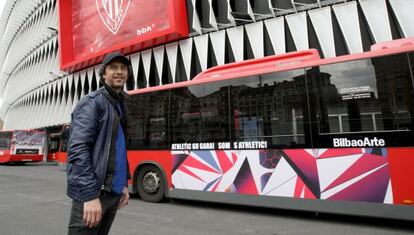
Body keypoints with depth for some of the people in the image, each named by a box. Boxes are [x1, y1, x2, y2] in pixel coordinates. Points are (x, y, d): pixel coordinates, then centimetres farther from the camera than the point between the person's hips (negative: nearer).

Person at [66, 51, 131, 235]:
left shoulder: (120, 106, 15)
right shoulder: (92, 103, -9)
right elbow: (78, 150, -19)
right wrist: (90, 195, -23)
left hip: (113, 192, 8)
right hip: (92, 192, -8)